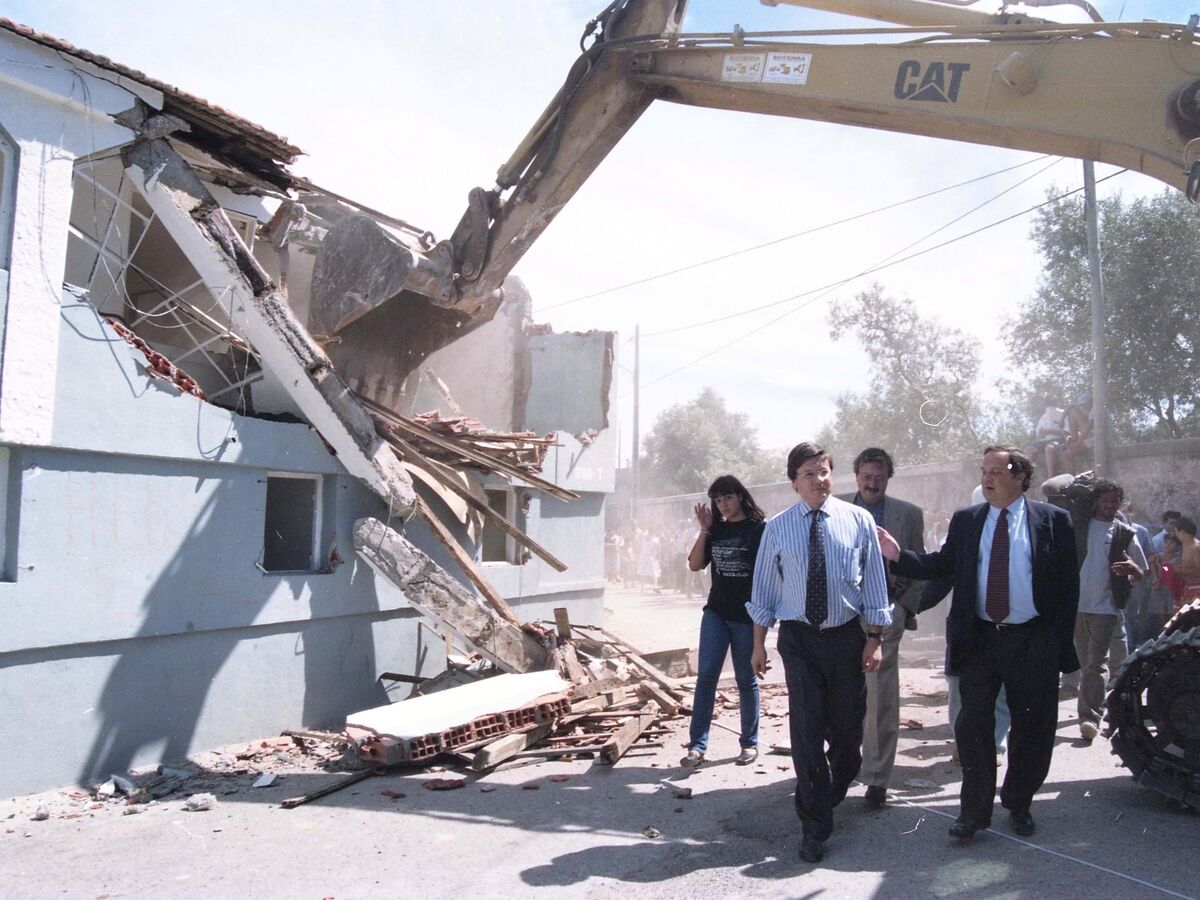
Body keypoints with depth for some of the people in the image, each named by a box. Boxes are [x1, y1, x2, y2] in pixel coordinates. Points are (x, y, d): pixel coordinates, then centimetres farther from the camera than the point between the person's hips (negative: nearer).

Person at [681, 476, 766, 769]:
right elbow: (694, 565, 6)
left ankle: (749, 743, 20)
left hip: (746, 615, -4)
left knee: (746, 679, 6)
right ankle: (697, 745, -1)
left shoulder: (758, 529, -4)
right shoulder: (717, 530, 10)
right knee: (706, 675, -3)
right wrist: (704, 530, -2)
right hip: (716, 612, 4)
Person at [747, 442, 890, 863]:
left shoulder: (859, 520, -2)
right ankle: (815, 824, 14)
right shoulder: (777, 527, -2)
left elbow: (874, 581, 1)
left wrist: (874, 639, -1)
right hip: (799, 638, -1)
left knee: (847, 725, 13)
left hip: (846, 635, 1)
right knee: (806, 730, 0)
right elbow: (764, 588, 3)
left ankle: (832, 792, 44)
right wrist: (759, 644, 3)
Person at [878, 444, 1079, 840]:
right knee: (973, 725, 1)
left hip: (1033, 641, -1)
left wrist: (1060, 639, -6)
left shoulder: (1053, 520, -1)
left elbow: (1068, 584, -1)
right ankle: (974, 811, 13)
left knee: (1033, 727, 11)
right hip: (980, 640, 1)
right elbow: (942, 565, 4)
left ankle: (1018, 804, 30)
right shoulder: (965, 520, 6)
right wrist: (899, 556, -11)